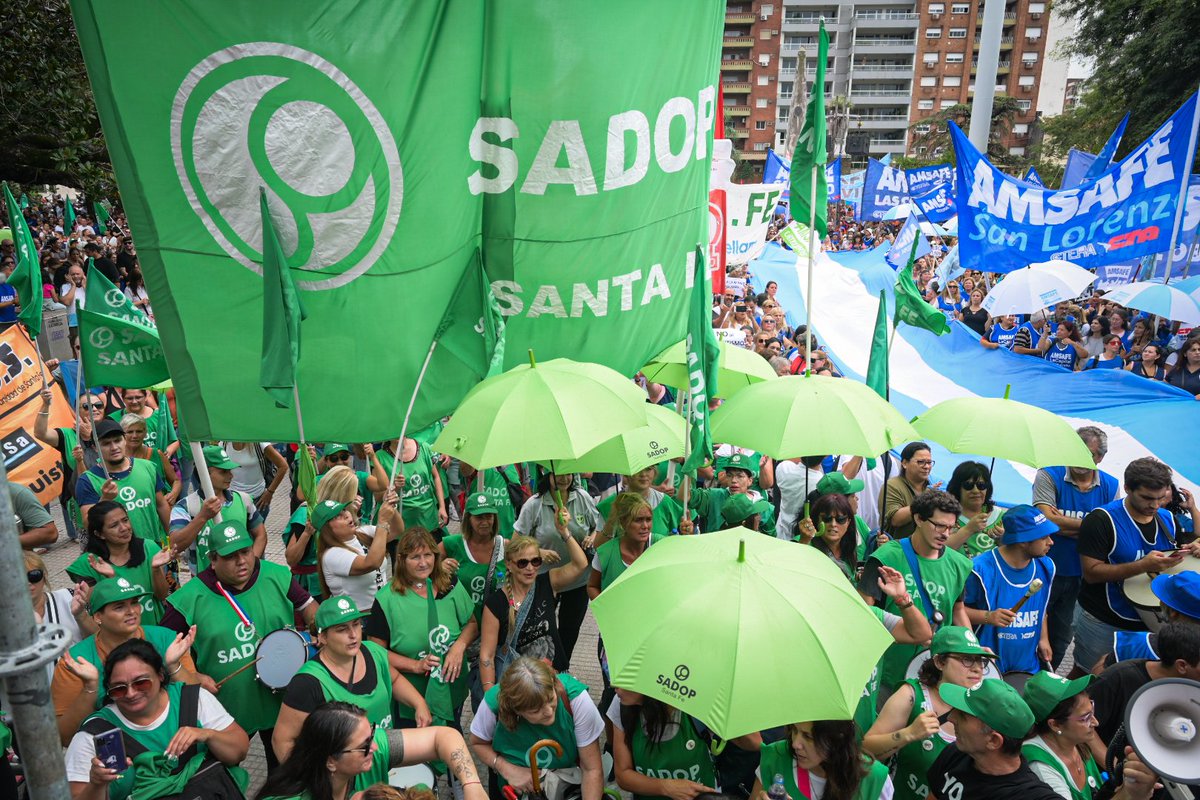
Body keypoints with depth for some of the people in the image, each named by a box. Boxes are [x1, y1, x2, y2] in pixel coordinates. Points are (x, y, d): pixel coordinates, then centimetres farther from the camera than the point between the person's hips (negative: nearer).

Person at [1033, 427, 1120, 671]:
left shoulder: (1111, 486, 0)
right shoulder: (1049, 476, -11)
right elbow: (1047, 520, -22)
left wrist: (1063, 524, -19)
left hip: (1080, 575, 4)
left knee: (1061, 637, 17)